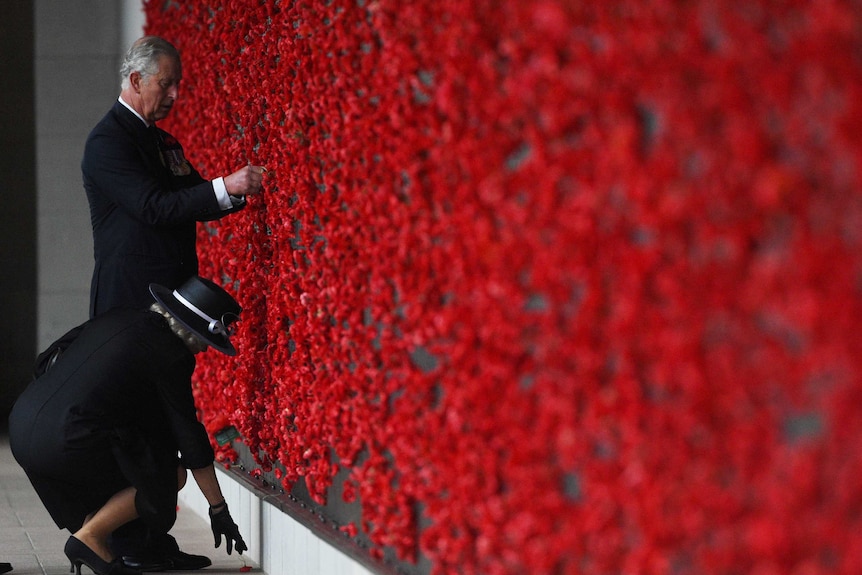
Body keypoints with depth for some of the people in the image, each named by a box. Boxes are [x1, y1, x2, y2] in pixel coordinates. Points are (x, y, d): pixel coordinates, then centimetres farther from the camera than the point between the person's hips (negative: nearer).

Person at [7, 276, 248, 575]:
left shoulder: (117, 318, 17)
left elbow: (46, 360, 24)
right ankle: (90, 537, 2)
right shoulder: (171, 356, -4)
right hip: (68, 445, -8)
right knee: (172, 475, 9)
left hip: (21, 425, 8)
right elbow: (188, 435, 0)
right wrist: (219, 511, 8)